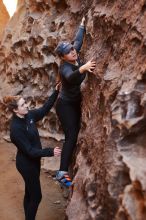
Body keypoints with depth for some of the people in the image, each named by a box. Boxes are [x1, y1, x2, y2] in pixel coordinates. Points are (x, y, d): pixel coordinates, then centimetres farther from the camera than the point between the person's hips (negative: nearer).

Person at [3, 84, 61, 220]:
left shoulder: (28, 115, -5)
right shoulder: (16, 128, -28)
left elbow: (44, 109, 7)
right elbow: (29, 151, -26)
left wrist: (56, 92, 0)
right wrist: (51, 152, -29)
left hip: (33, 160, 8)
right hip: (26, 164, -8)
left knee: (30, 193, 21)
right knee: (36, 196, 4)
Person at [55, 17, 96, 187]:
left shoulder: (76, 57, -6)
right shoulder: (65, 67, -27)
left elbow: (78, 40, 12)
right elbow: (71, 77, -53)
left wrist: (83, 24, 17)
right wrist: (82, 68, -69)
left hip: (75, 103, 9)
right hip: (65, 105, -8)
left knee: (75, 133, 14)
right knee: (71, 136, -18)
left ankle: (66, 168, 28)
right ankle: (62, 172, -20)